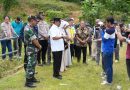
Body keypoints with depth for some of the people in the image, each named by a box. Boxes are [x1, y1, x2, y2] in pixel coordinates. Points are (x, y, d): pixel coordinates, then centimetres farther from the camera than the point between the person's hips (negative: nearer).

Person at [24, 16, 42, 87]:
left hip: (33, 48, 10)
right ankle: (28, 82, -3)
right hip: (31, 49, -10)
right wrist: (39, 46, -5)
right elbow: (34, 40, -20)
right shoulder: (28, 29, -20)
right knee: (30, 65, -7)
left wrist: (38, 45, 3)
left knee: (33, 64, 18)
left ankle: (32, 78, 29)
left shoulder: (30, 28, 13)